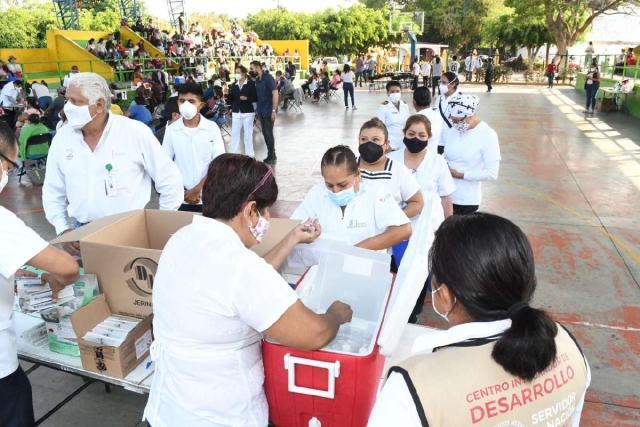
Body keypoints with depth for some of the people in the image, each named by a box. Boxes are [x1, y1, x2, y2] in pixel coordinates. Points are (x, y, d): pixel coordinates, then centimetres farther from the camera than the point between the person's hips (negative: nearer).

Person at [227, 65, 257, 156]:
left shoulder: (251, 84, -3)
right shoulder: (234, 85, 9)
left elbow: (255, 98, -6)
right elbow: (231, 98, 11)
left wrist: (246, 98, -20)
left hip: (248, 113, -4)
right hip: (236, 113, 4)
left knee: (248, 135, 5)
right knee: (234, 134, 6)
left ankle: (250, 155, 13)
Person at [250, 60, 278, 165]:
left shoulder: (268, 78, -12)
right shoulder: (257, 80, 9)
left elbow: (275, 94, -15)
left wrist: (273, 110, -19)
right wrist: (257, 109, 11)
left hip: (269, 111, -7)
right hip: (261, 111, 7)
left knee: (269, 133, -3)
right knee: (264, 133, 10)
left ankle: (272, 157, 8)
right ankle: (271, 155, 21)